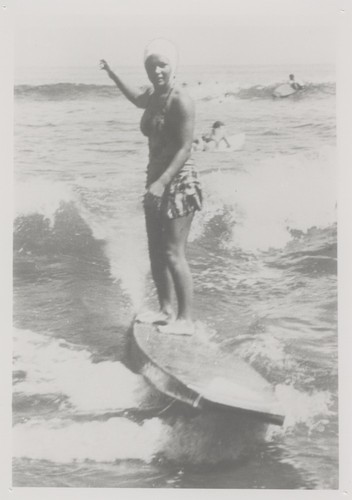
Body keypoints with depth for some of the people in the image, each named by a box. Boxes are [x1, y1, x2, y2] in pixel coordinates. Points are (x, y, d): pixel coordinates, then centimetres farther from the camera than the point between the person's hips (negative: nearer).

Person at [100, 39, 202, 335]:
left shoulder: (181, 100, -15)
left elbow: (185, 148, -20)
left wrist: (162, 182, -29)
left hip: (179, 182, -9)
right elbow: (139, 100, 38)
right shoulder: (153, 96, 11)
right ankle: (166, 310, 25)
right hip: (157, 181, 9)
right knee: (156, 252, 12)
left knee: (173, 254, -8)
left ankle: (186, 320, 2)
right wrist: (113, 76, 35)